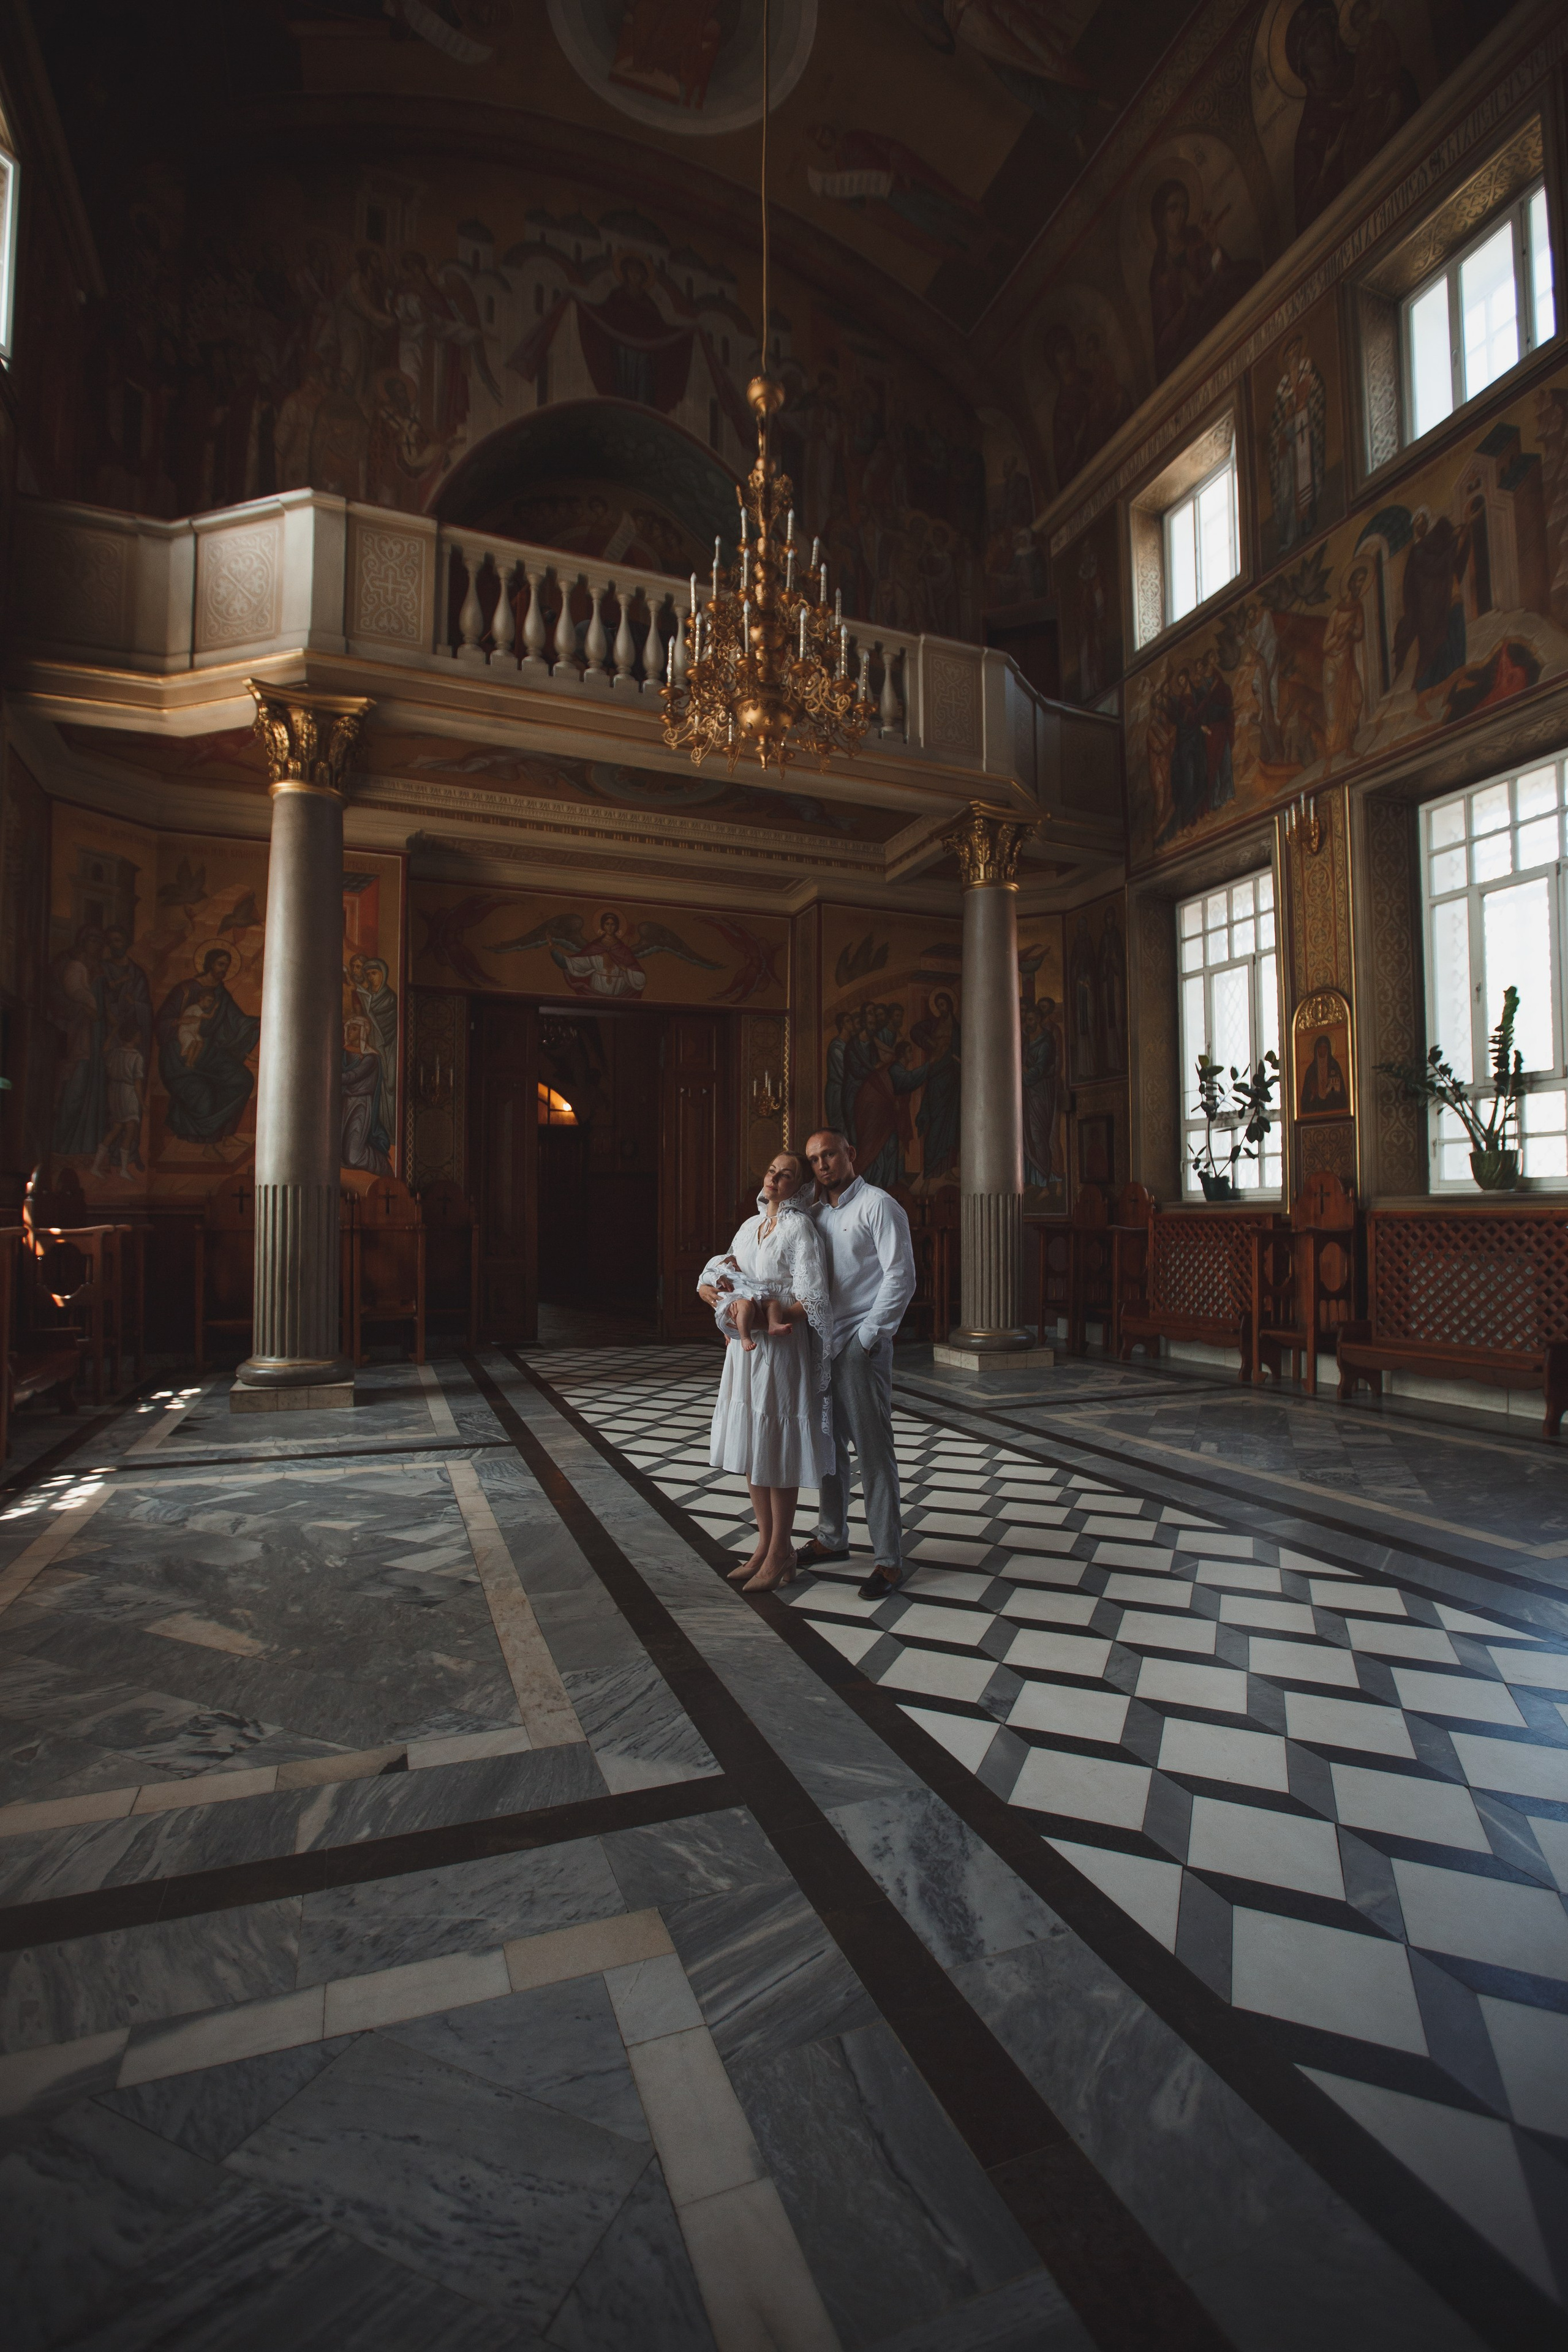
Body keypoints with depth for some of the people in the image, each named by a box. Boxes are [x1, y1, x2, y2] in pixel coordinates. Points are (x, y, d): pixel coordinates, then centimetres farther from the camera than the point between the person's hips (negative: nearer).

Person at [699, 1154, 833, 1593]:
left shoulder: (800, 1228, -11)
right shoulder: (751, 1226, 12)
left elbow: (812, 1303, -19)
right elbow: (715, 1279, 17)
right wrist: (713, 1291, -5)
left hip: (781, 1349, -8)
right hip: (745, 1349, 8)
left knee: (778, 1456, 1)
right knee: (750, 1449, 14)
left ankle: (780, 1558, 14)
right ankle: (765, 1544, 28)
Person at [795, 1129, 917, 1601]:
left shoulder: (878, 1206, -7)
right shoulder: (816, 1213, 15)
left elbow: (901, 1278, -13)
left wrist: (867, 1337, -15)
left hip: (861, 1347, -7)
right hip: (821, 1344, 7)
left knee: (873, 1452, -4)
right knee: (828, 1445, 16)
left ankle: (888, 1561, 4)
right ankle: (832, 1539, 31)